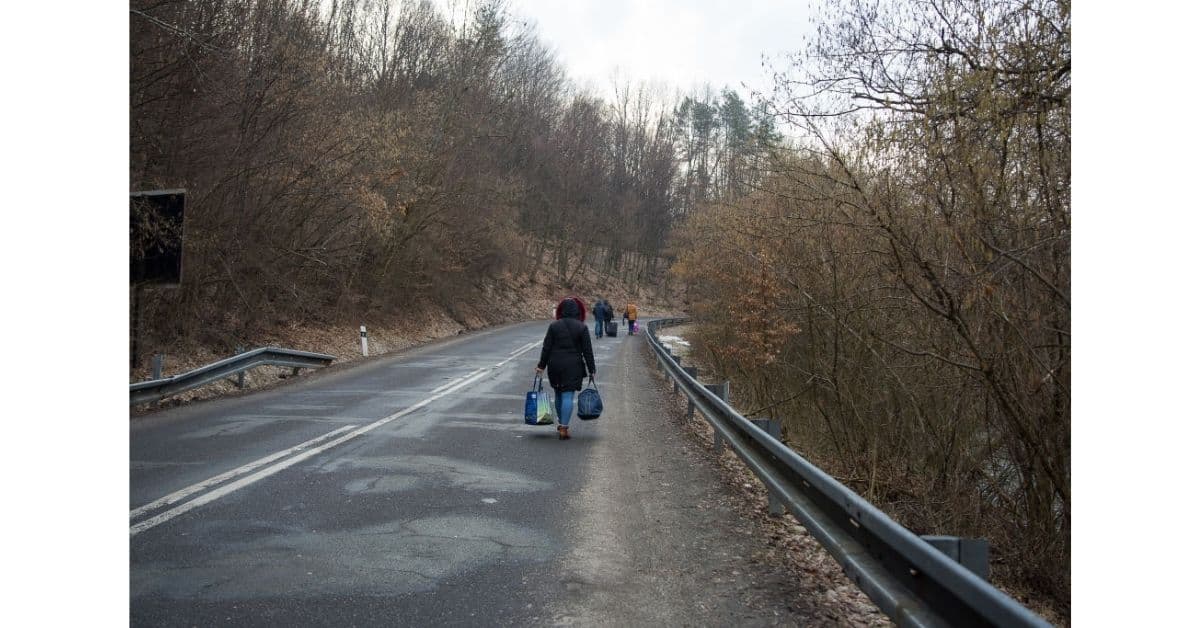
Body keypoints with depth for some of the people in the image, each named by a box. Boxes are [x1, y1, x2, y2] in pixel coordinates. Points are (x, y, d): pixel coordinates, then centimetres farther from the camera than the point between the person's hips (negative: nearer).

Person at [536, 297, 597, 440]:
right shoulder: (582, 327, -5)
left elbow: (546, 347, 0)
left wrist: (541, 366, 8)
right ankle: (564, 428, -8)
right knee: (568, 396, -2)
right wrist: (591, 369, 2)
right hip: (573, 366, -2)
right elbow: (587, 350, -4)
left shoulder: (554, 326, -1)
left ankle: (562, 424, 29)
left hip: (555, 365, 2)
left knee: (558, 394, 17)